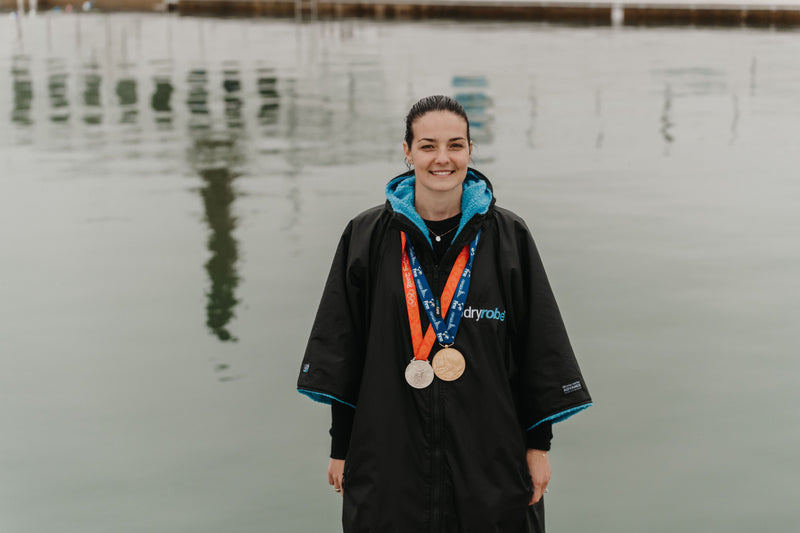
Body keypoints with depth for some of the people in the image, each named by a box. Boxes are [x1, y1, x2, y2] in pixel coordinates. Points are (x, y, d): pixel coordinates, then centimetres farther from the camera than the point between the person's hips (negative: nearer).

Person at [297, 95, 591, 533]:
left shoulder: (508, 237, 1)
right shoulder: (367, 238, 1)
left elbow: (539, 346, 3)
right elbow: (343, 349, 4)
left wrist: (539, 444, 2)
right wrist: (341, 447, 4)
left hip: (489, 457, 0)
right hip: (391, 458, 0)